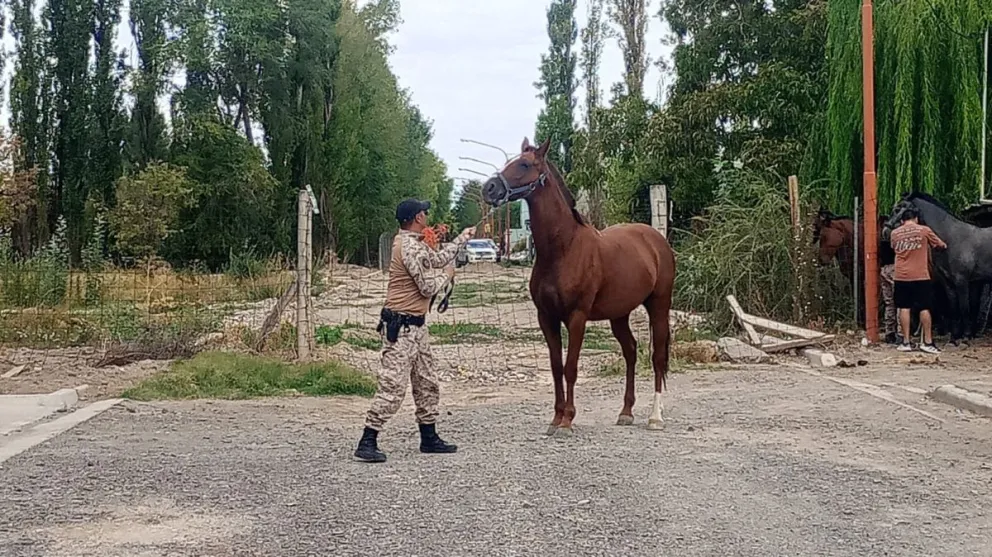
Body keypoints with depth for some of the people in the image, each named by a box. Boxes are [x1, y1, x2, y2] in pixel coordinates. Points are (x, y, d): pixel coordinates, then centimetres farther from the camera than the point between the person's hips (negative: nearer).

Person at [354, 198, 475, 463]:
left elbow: (438, 258, 27)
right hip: (400, 327, -11)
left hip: (415, 326, 11)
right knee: (393, 385, -11)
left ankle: (429, 438, 24)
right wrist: (446, 274, 1)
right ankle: (367, 442, -8)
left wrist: (462, 238, 30)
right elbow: (428, 287, -18)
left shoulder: (414, 243, 13)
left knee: (427, 383, 15)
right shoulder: (410, 247, -19)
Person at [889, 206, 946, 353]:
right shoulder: (924, 230, -2)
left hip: (901, 276, 2)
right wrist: (944, 246, 33)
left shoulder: (894, 233, 3)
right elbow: (941, 245, 10)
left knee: (904, 308, 6)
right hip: (920, 276, -2)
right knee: (924, 308, 4)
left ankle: (906, 342, 7)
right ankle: (928, 342, 6)